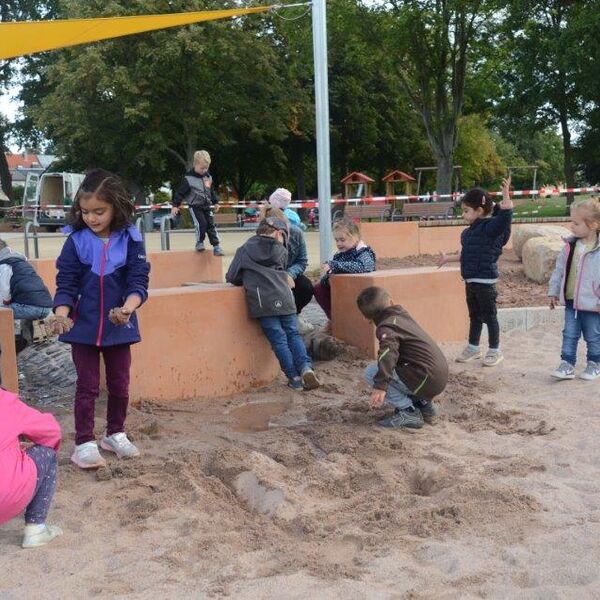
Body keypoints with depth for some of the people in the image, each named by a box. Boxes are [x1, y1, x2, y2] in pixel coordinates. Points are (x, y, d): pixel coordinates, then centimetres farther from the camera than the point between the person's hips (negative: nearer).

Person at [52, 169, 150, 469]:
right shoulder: (76, 241, -7)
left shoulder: (131, 240, -8)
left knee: (119, 384, 14)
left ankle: (115, 434, 32)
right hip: (83, 326, -1)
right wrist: (62, 313, -24)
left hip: (119, 326, 1)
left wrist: (127, 308, -30)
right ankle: (84, 443, 15)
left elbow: (139, 282, -11)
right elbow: (66, 284, -7)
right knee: (87, 385, 5)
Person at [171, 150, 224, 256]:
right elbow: (180, 192, -11)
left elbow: (212, 191, 19)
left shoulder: (208, 177, 5)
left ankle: (216, 246, 2)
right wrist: (175, 205, -12)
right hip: (195, 206, -5)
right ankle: (199, 243, 3)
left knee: (211, 225, 0)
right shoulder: (188, 179, -14)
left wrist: (215, 202, 25)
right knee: (201, 224, -18)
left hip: (207, 206, 5)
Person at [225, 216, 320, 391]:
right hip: (284, 299, 1)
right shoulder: (281, 251, 15)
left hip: (263, 303, -1)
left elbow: (231, 277, 11)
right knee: (293, 334, 12)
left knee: (278, 339, 2)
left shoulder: (245, 250, 10)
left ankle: (294, 378, 2)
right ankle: (306, 367, -6)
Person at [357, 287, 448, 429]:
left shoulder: (386, 326, -11)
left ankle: (409, 412, -5)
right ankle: (422, 404, 17)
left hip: (427, 379, -9)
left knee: (371, 372, -9)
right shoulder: (402, 315, 15)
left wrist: (380, 386, -39)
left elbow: (388, 352, -32)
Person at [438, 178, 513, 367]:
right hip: (470, 280, 8)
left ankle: (495, 351, 17)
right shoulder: (470, 231, 11)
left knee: (489, 316, 3)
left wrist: (506, 195, -43)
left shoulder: (491, 227, -13)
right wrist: (448, 259, 32)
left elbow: (505, 214, -31)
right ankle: (473, 348, 31)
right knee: (474, 316, 18)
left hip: (485, 281, -8)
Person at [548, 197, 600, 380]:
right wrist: (553, 291, 10)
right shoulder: (570, 246, 0)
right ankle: (567, 365, 15)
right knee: (569, 335, 8)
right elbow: (559, 269, 9)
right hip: (571, 301, 5)